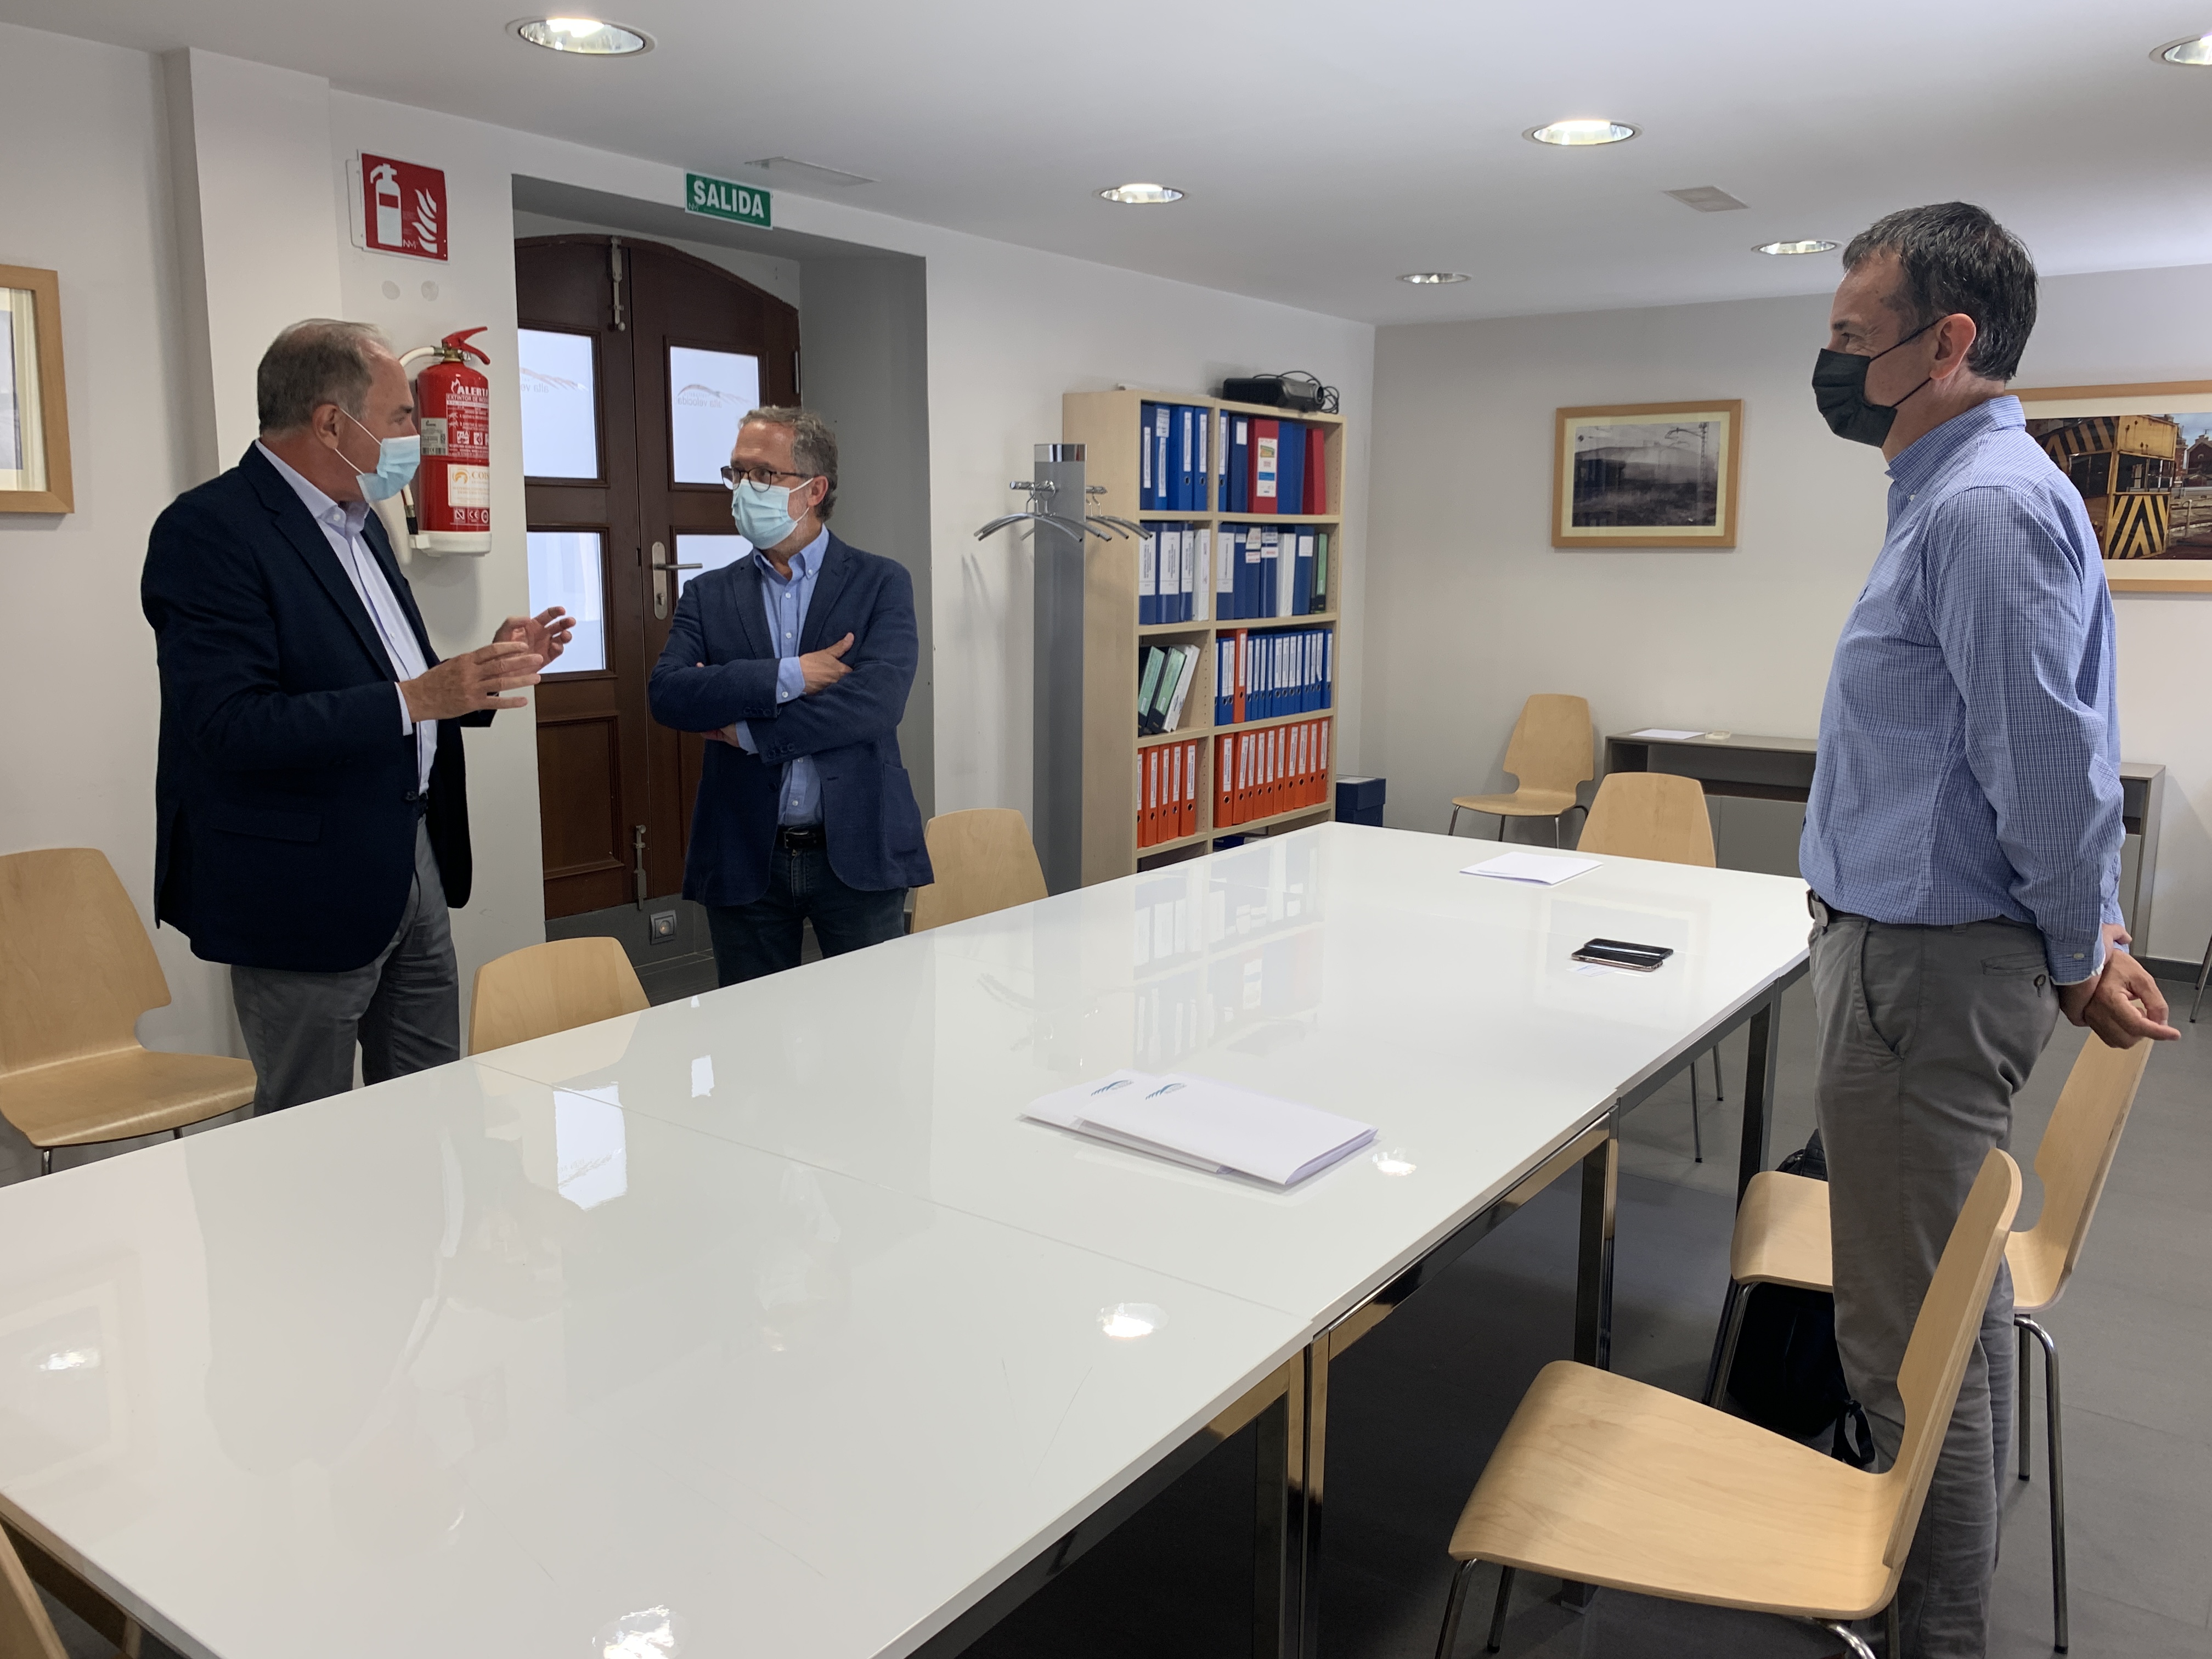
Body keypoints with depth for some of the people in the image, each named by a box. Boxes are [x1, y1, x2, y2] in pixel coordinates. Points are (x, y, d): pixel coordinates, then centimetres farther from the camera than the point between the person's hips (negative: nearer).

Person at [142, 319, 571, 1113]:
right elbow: (228, 727, -25)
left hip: (412, 862, 8)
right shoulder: (210, 530, -15)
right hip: (307, 889, -8)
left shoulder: (359, 523, 14)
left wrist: (483, 671, 5)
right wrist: (416, 698, -29)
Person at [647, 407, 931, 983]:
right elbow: (667, 693, -8)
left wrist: (749, 730, -10)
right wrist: (787, 676, -18)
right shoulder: (708, 595, 9)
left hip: (857, 854, -2)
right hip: (744, 861, 2)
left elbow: (877, 701, -15)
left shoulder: (882, 584, 1)